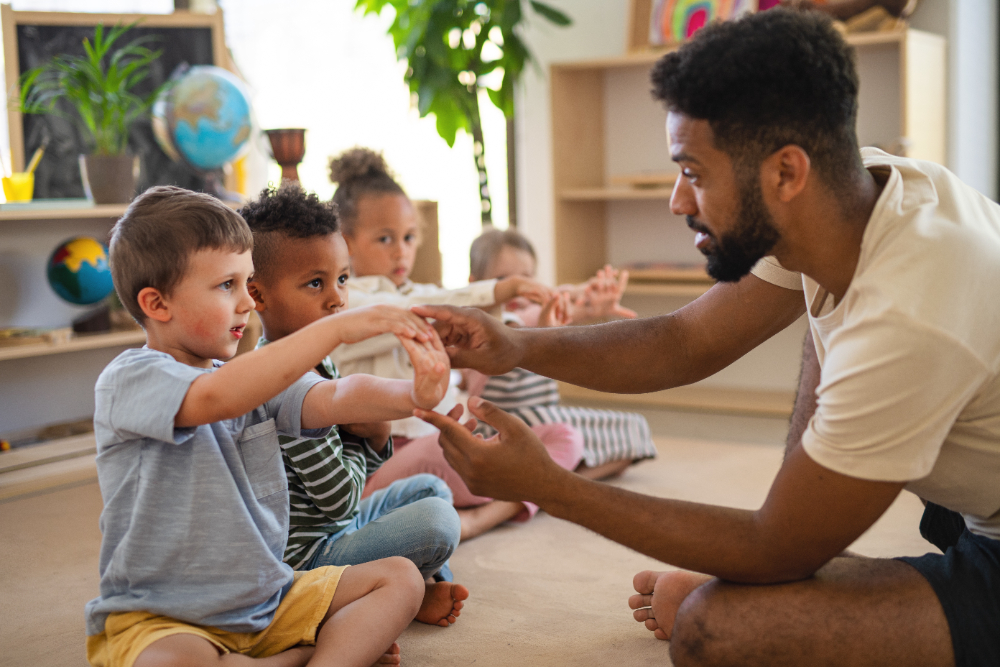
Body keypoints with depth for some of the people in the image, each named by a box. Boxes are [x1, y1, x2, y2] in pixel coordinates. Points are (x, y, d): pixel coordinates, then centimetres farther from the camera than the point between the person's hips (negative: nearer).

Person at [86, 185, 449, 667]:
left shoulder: (255, 378, 6)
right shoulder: (128, 380, -16)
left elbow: (331, 400, -10)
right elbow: (216, 397, -36)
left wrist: (414, 395, -31)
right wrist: (336, 328, -40)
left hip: (266, 599, 7)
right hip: (160, 616, -6)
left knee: (400, 578, -1)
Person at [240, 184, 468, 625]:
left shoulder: (320, 365, 7)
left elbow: (360, 469, 16)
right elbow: (340, 499, -24)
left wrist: (374, 434, -7)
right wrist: (356, 435, -6)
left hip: (337, 527, 11)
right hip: (306, 556, -11)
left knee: (430, 488, 20)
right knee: (436, 522, -21)